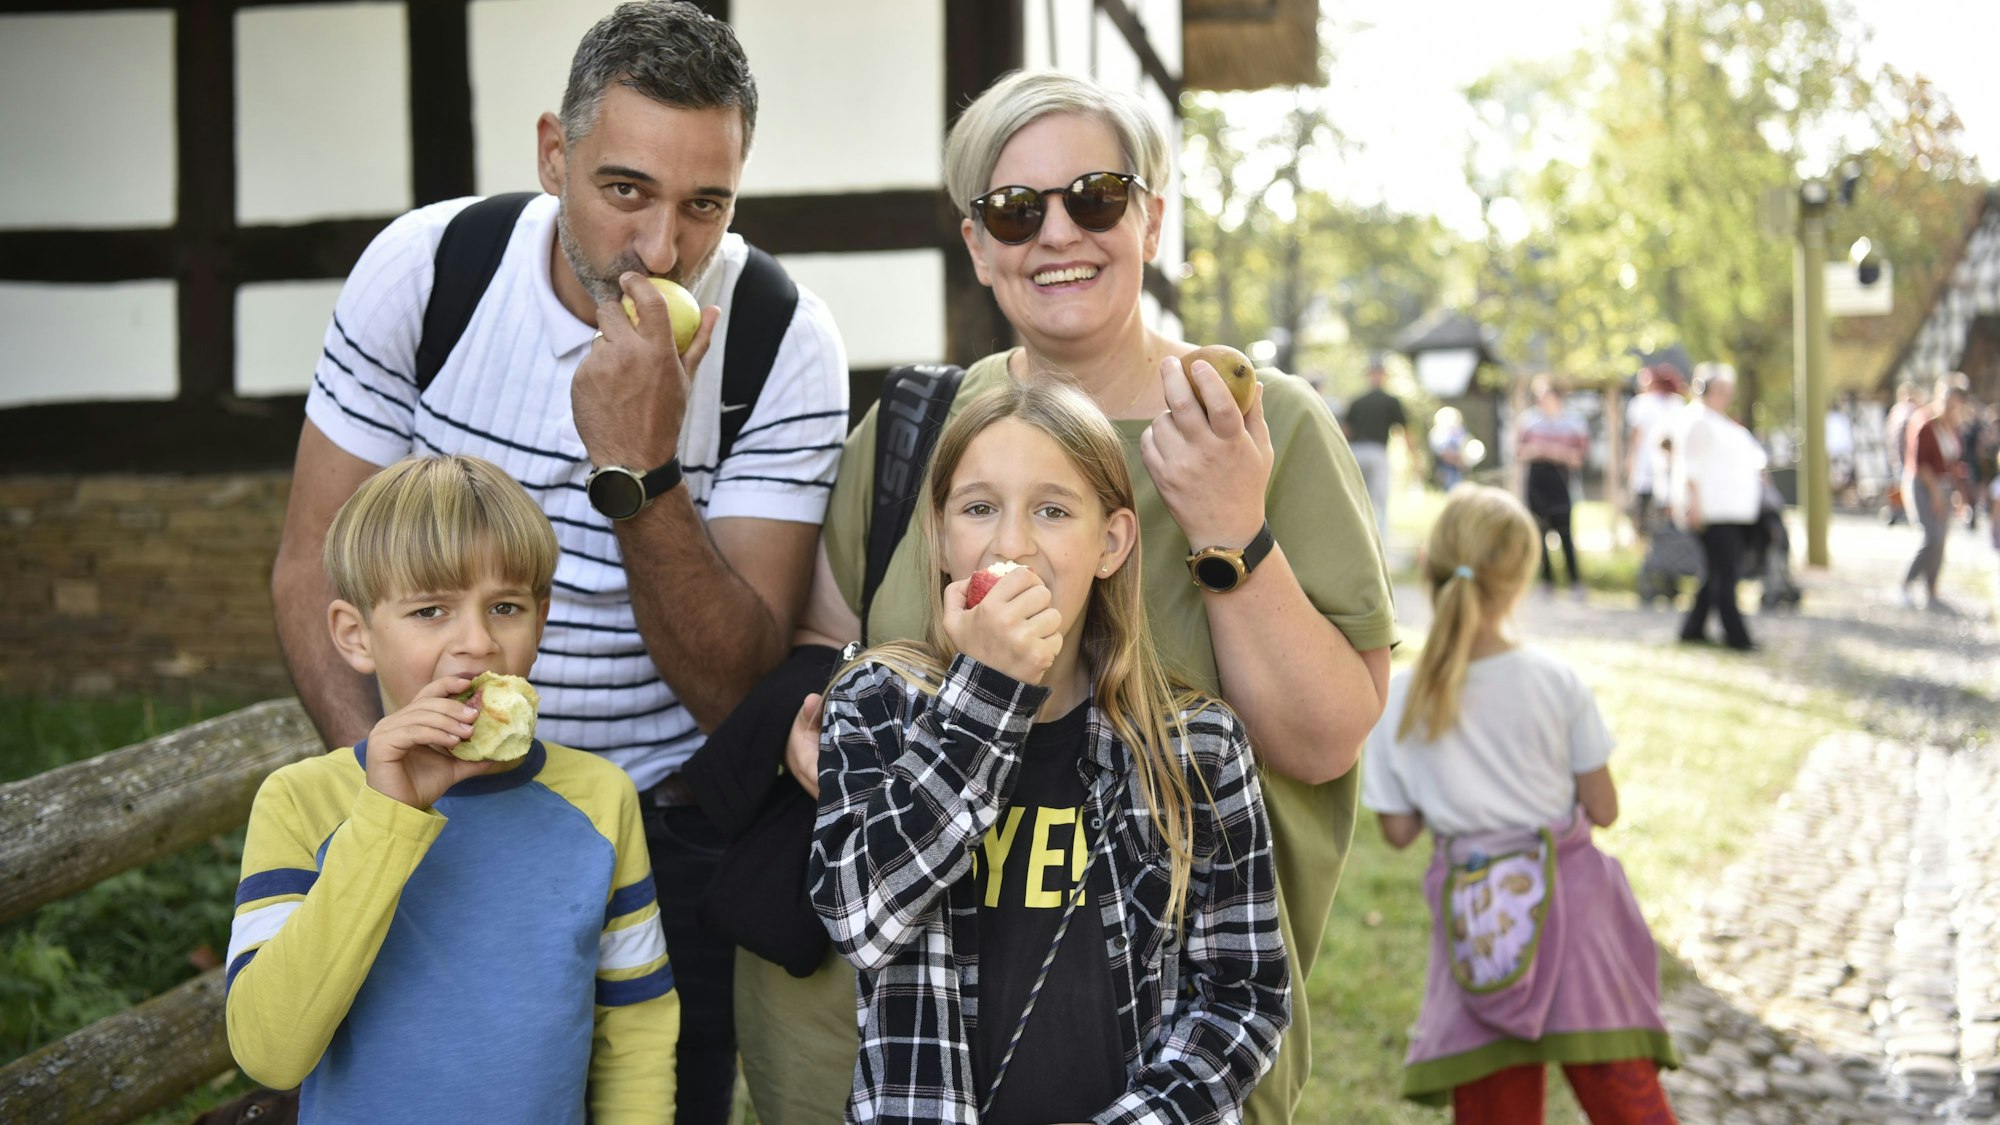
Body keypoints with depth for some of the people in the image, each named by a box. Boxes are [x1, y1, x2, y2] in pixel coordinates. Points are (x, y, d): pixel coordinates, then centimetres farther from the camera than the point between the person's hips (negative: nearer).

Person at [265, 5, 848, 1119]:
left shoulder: (785, 343, -16)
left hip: (668, 830, -1)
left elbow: (734, 693, -19)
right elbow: (314, 565, -5)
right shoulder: (425, 266, -12)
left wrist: (641, 470, -33)